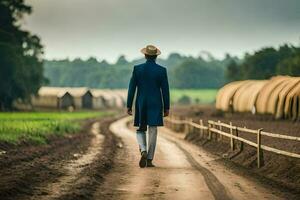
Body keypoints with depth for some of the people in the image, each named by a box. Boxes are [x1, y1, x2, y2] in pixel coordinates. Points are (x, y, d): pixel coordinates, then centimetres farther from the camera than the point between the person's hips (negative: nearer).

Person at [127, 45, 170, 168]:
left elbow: (131, 88, -2)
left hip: (141, 105, 0)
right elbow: (165, 90, -3)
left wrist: (129, 106, 4)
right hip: (156, 105, 0)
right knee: (152, 131, 4)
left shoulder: (137, 69, -3)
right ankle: (149, 160, 3)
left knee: (140, 130, 12)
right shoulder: (162, 70, -4)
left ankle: (143, 151, -14)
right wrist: (166, 108, 4)